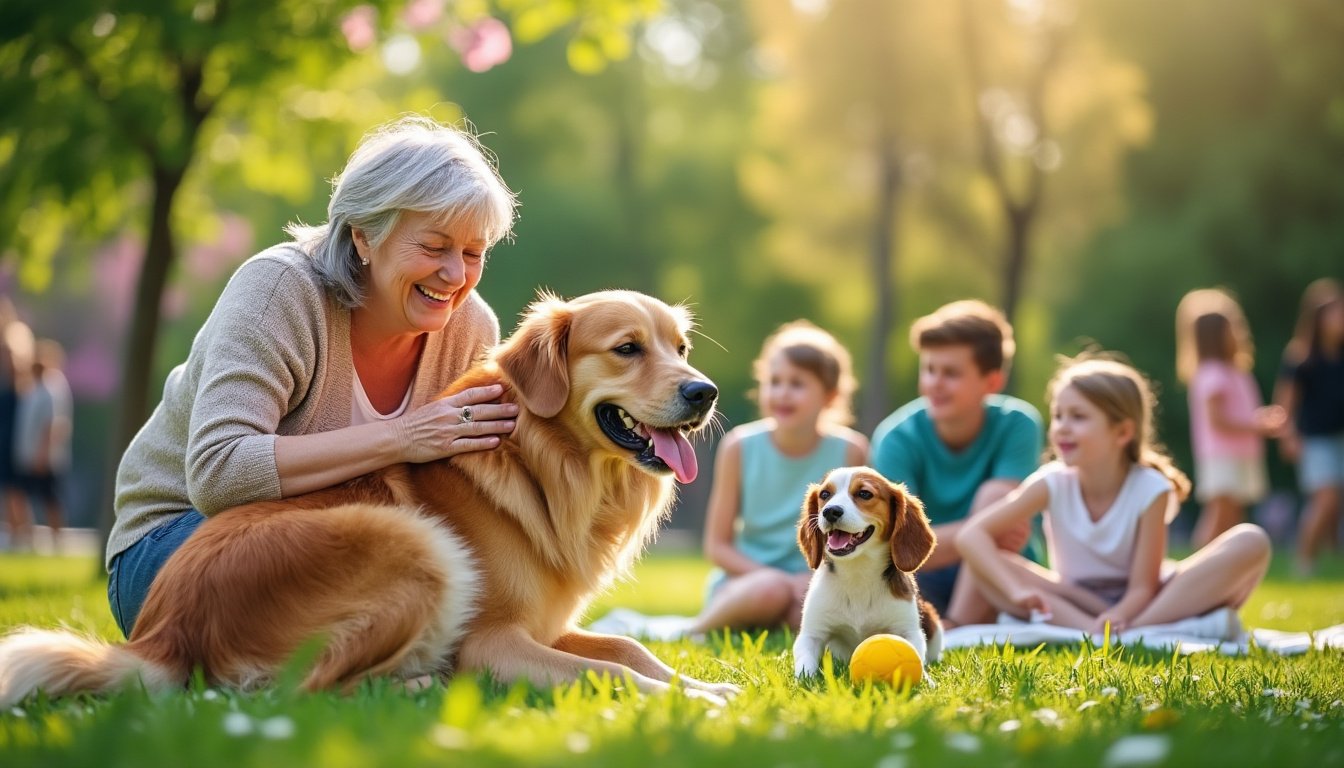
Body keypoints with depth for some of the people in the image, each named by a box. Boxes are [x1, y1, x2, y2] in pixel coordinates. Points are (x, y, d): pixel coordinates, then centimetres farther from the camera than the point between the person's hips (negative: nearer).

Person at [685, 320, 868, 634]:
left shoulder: (848, 450, -8)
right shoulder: (740, 447, -8)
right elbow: (717, 545, -4)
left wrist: (811, 579, -18)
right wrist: (779, 579, -17)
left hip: (813, 587, 0)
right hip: (745, 578, 0)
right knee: (770, 590, -35)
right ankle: (698, 628, -9)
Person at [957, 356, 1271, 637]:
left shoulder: (1150, 489, -17)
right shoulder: (1052, 484, -12)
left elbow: (1142, 587, -19)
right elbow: (971, 534, -19)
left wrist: (1117, 619, -43)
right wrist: (1017, 590, -35)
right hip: (1075, 599, 1)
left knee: (1251, 542, -24)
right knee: (978, 557, -25)